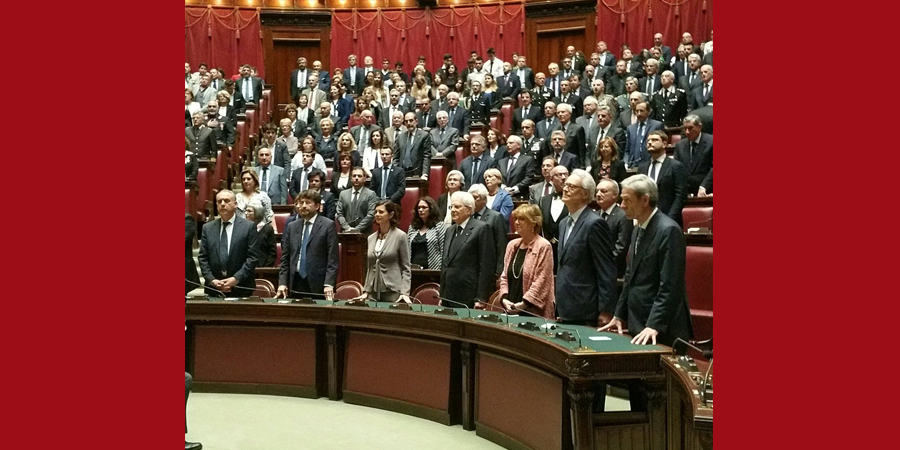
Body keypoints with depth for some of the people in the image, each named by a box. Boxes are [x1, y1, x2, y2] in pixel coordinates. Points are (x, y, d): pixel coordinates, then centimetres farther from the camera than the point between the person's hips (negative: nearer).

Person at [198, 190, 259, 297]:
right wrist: (211, 280, -8)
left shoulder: (248, 226, 0)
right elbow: (203, 258, 7)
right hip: (214, 289, 2)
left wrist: (236, 279, -14)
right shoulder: (208, 228, 10)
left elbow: (252, 257, -5)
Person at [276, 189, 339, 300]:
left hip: (318, 284, -4)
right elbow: (285, 258, 13)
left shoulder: (328, 225, 0)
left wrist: (329, 284, -16)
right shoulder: (291, 227, 14)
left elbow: (332, 259, -6)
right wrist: (282, 283, 2)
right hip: (296, 282, 4)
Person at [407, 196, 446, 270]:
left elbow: (444, 251, -6)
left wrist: (440, 269, -14)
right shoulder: (412, 227, 16)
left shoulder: (440, 226, 1)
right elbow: (407, 250, 16)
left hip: (433, 270, -4)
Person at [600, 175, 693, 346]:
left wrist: (654, 326, -24)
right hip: (638, 325, 8)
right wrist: (619, 315, 17)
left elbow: (670, 287, -20)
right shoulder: (639, 229, 13)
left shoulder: (669, 230, -15)